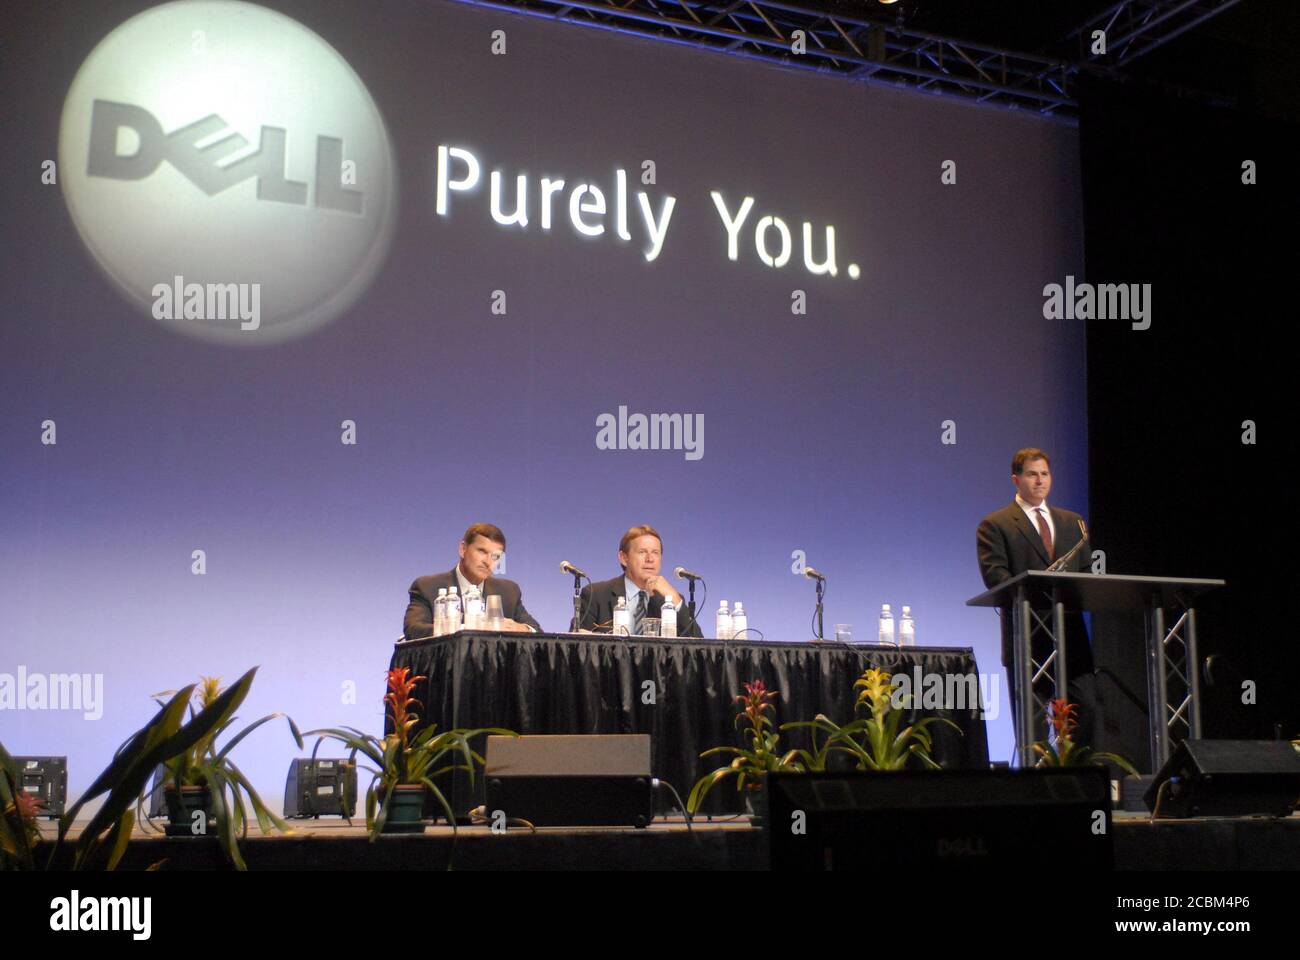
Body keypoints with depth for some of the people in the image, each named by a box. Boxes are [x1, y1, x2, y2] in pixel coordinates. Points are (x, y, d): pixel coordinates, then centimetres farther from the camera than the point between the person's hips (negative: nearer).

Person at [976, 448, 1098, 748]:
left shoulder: (1072, 522, 21)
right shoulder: (994, 525, 3)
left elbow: (1088, 571, 19)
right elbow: (995, 576, -9)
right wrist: (1038, 594, -22)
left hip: (1072, 634, 4)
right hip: (1027, 636, -4)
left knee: (1087, 709, -3)